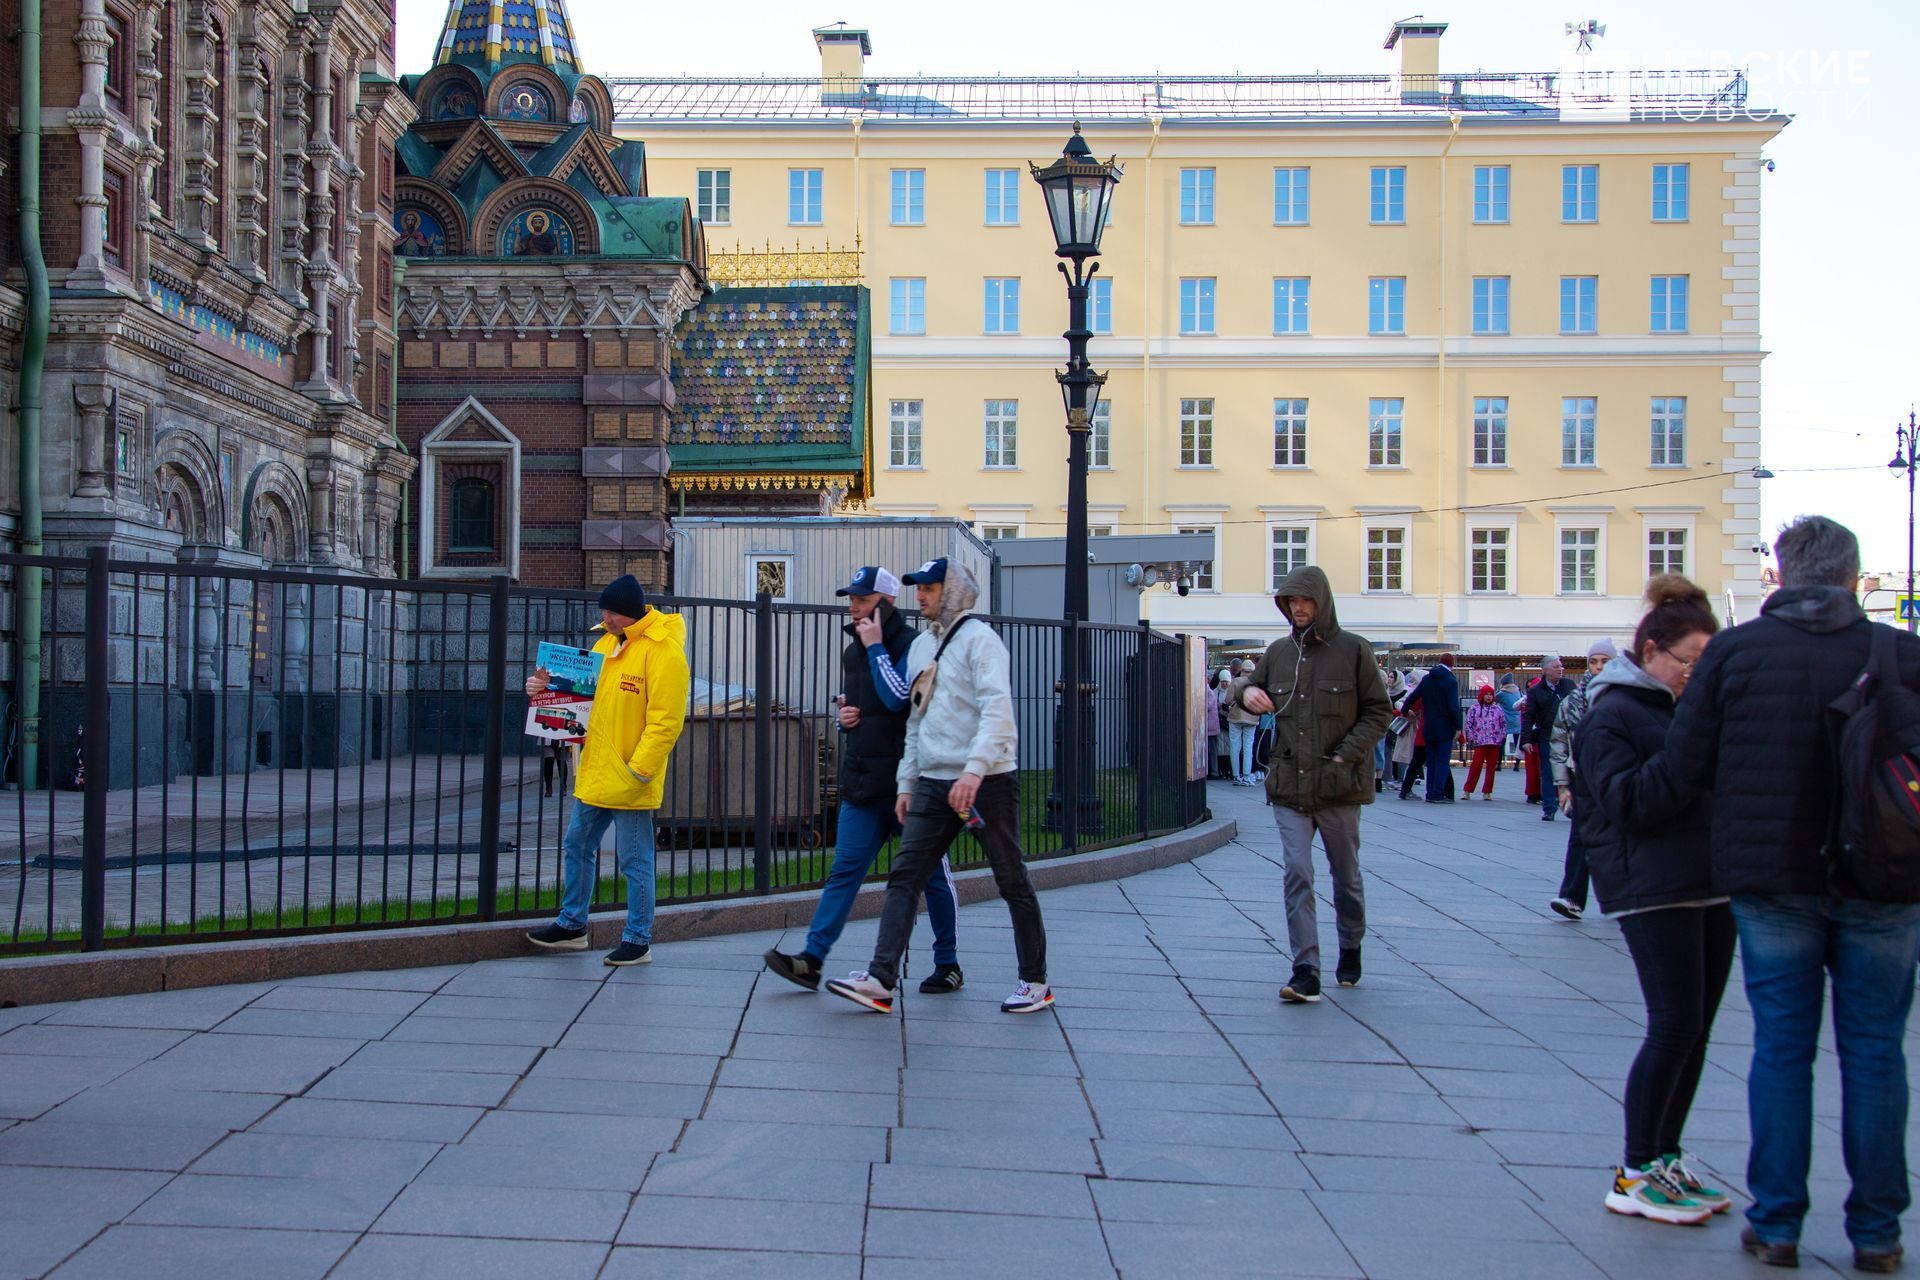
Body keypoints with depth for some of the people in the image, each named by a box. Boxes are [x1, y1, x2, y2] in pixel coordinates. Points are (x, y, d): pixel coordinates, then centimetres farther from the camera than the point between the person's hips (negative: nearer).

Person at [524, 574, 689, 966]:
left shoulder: (663, 650, -16)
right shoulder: (606, 643, 12)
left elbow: (665, 722, -20)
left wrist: (638, 771, -22)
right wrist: (551, 687, 3)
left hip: (629, 780, -9)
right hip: (594, 773, 9)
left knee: (634, 861, 1)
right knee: (576, 846, 17)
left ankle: (638, 940, 12)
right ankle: (572, 925, 32)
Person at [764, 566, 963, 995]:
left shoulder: (911, 645, -10)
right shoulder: (854, 651, 15)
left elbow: (897, 697, -25)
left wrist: (875, 646, -18)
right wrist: (843, 716, 5)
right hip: (862, 783, 7)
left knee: (932, 874, 5)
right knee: (844, 870, 1)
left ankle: (948, 965, 16)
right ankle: (811, 959, -3)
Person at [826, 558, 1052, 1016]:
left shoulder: (979, 639, -7)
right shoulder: (921, 647, 18)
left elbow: (997, 708, -19)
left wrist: (975, 769, -30)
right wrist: (906, 782, 18)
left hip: (985, 782, -7)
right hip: (933, 784, 7)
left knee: (1012, 881, 3)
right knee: (904, 877, -3)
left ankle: (1035, 982, 15)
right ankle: (880, 981, -6)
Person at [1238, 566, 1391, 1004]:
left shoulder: (1353, 650, -2)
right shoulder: (1277, 652, 9)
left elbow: (1379, 710, -1)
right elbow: (1254, 692, 22)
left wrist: (1347, 754, -13)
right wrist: (1247, 693, -3)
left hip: (1339, 786, -2)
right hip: (1289, 786, 2)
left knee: (1346, 876, 13)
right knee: (1297, 876, -8)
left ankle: (1351, 949, 35)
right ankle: (1306, 973, -10)